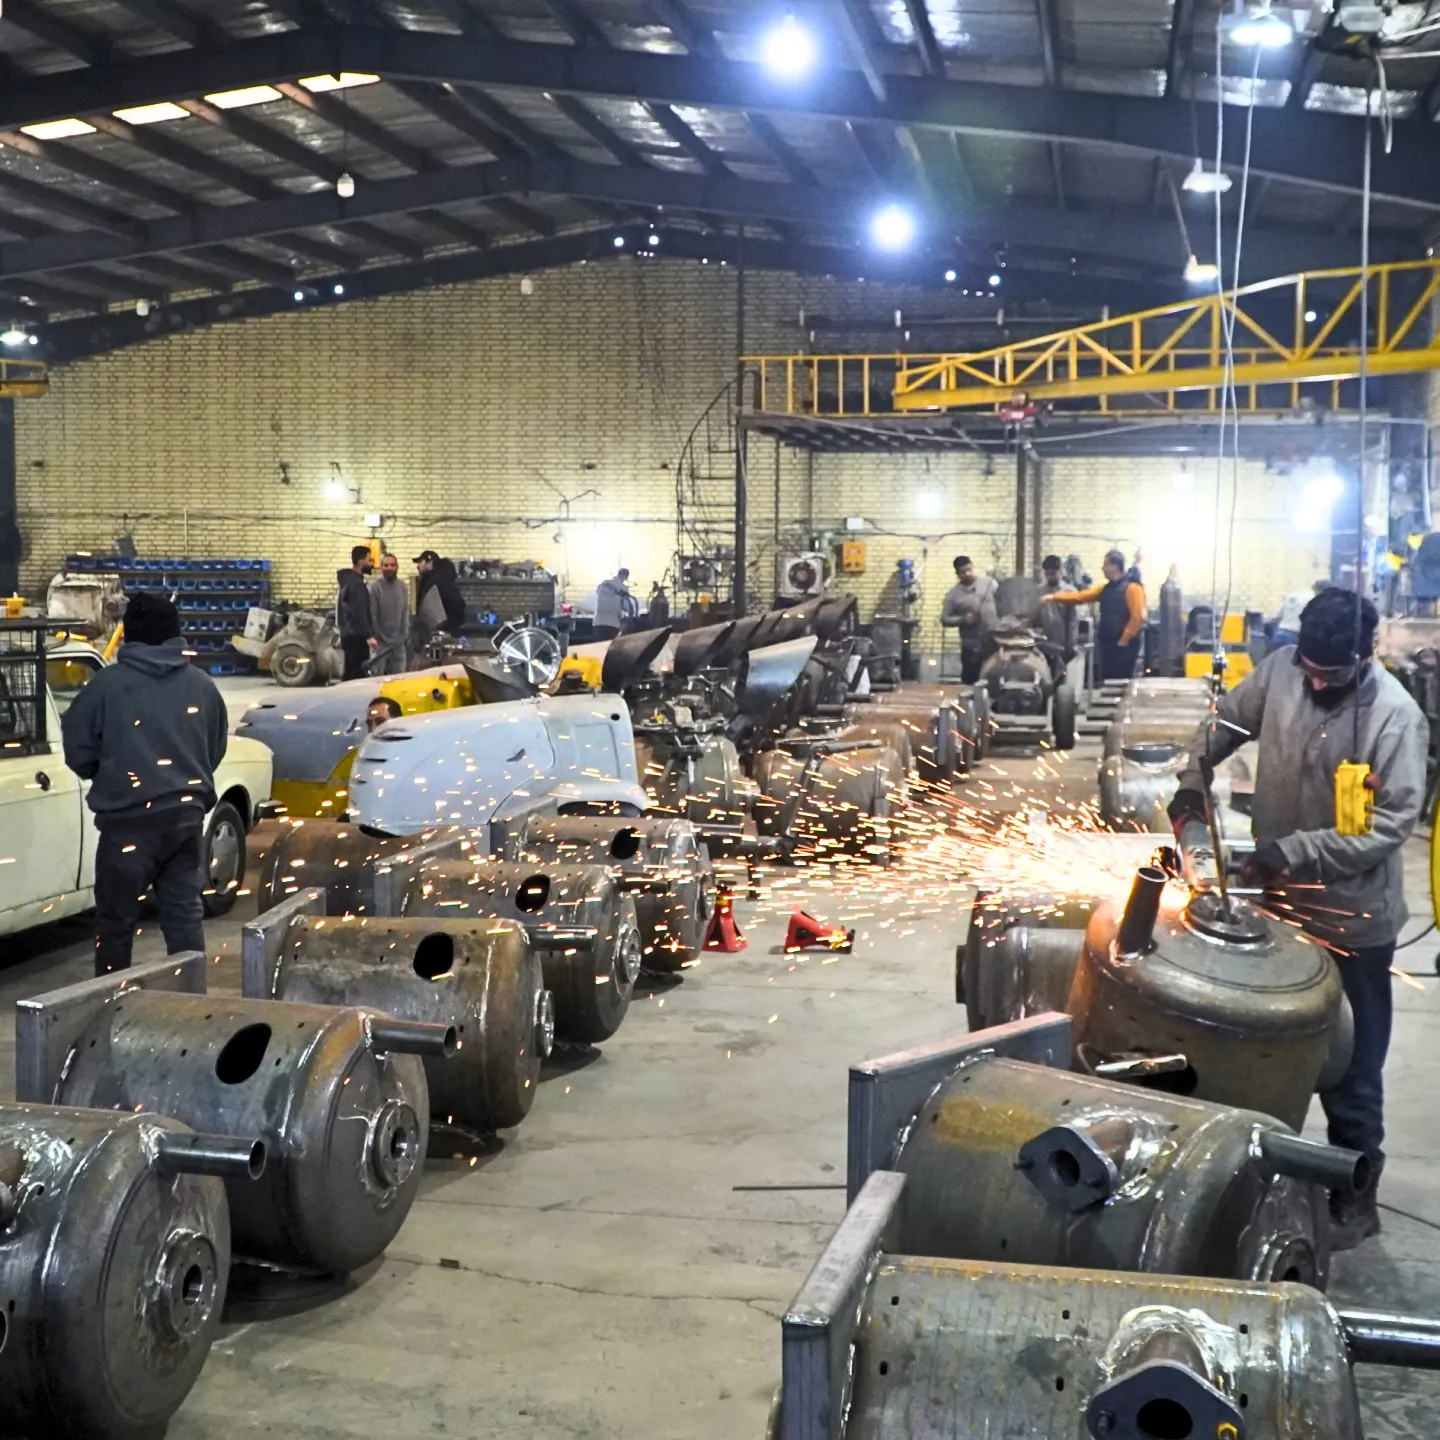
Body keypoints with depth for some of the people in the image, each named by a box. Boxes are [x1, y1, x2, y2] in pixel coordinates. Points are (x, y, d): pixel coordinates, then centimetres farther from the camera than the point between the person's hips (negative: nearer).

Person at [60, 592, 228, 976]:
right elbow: (215, 750, 14)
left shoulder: (107, 684, -8)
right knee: (185, 913, 10)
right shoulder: (202, 686, 5)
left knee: (116, 919, 8)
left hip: (129, 820, -4)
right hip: (187, 815, 4)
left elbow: (77, 750, -3)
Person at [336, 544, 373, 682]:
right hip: (356, 637, -10)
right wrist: (368, 635, -25)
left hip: (349, 635, 10)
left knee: (351, 673, 12)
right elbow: (359, 613, -23)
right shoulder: (356, 583, -15)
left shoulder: (347, 580, 17)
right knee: (357, 675, -11)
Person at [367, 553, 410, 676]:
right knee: (377, 675, -2)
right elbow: (371, 613, -10)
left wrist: (406, 635, 10)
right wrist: (372, 635, -15)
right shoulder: (375, 586, -8)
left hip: (398, 642, 5)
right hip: (380, 641, -5)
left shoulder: (403, 588, 9)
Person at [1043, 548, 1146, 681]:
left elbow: (1138, 617, -17)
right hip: (1107, 644, 8)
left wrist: (1124, 640, -15)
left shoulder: (1132, 587, -11)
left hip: (1123, 646, -8)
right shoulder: (1106, 587, 16)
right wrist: (1054, 598, 6)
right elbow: (1081, 596, 14)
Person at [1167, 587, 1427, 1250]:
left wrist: (1296, 849, -27)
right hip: (1280, 897, 5)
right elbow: (1225, 721, 10)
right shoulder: (1280, 670, -8)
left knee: (1350, 1067, 7)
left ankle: (1355, 1196, 23)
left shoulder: (1394, 716, -21)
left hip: (1351, 916, -5)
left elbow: (1390, 824, -21)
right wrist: (1194, 778, -4)